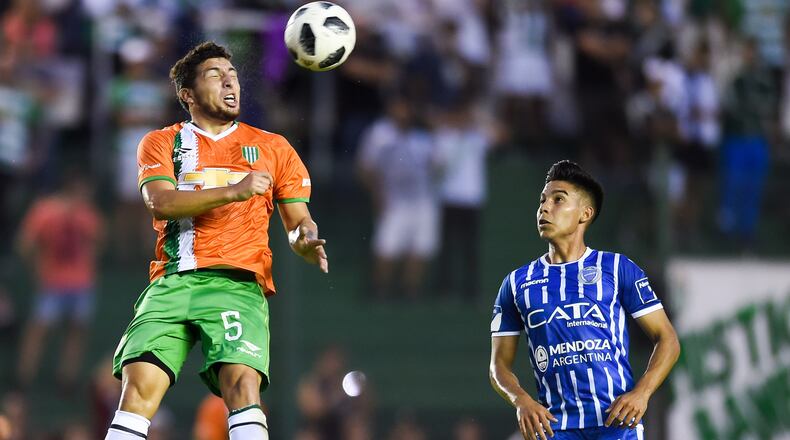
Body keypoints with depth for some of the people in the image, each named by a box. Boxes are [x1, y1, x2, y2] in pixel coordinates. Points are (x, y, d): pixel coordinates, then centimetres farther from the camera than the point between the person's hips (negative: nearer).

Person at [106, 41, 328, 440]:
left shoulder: (273, 148, 20)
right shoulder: (161, 143, 15)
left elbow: (298, 221, 21)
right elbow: (160, 202, -3)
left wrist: (308, 242, -4)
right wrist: (233, 191, -13)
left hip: (238, 284, 0)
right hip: (173, 283, 0)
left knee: (243, 384, -24)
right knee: (139, 386, -18)